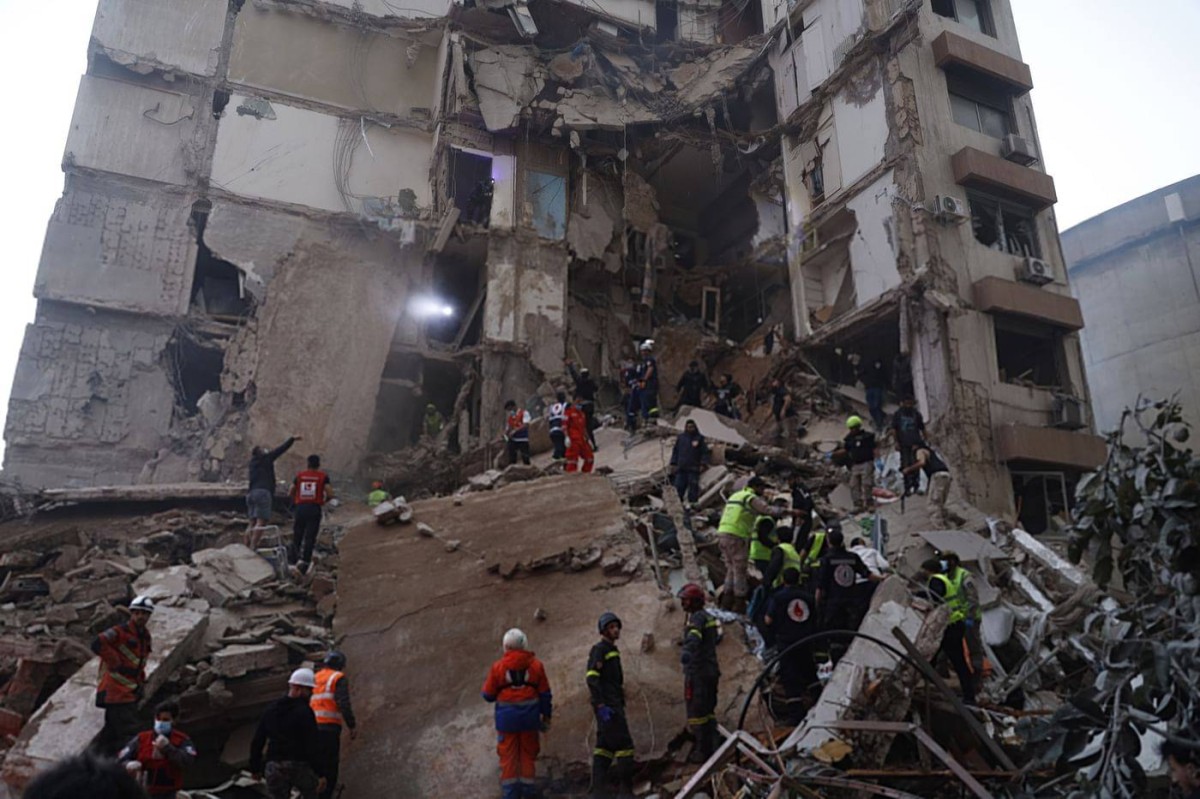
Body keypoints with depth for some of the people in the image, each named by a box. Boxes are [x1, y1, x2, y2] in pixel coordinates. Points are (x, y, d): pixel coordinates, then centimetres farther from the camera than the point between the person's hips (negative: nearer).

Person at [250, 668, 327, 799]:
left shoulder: (271, 709, 8)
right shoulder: (304, 711, -12)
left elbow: (257, 741, 12)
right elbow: (313, 745, -17)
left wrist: (255, 768, 22)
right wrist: (320, 773, -14)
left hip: (274, 767, 4)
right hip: (300, 766, -4)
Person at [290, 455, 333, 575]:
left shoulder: (299, 476, 9)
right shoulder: (323, 476, 2)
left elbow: (291, 492, 8)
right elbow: (330, 494, -7)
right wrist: (324, 501, 12)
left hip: (300, 508, 2)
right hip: (315, 509, -2)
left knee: (296, 537, 13)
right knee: (310, 538, -2)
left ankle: (294, 561, 11)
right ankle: (304, 561, -15)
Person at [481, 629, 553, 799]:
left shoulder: (497, 667, -7)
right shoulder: (536, 665, -2)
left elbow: (488, 695, -1)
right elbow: (545, 694, 1)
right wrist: (546, 715, 13)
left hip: (506, 718, -1)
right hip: (529, 717, 1)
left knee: (508, 756, 9)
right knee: (528, 754, 15)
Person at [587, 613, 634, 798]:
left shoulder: (612, 651, 20)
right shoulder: (599, 650, -10)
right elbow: (592, 679, -19)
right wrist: (601, 705, -24)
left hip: (613, 705, 10)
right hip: (608, 706, -10)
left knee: (605, 746, 9)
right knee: (624, 744, -9)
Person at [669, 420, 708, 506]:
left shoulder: (699, 438, 6)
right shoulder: (681, 437, 13)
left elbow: (704, 452, 4)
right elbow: (675, 451, 16)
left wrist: (703, 464, -6)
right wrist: (673, 463, 9)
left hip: (693, 469, -2)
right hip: (681, 468, 2)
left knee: (693, 487, -4)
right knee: (679, 486, 0)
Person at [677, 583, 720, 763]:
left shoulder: (697, 617, -15)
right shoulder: (708, 616, 15)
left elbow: (694, 637, -37)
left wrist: (687, 652, -53)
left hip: (698, 672, -10)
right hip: (711, 669, 10)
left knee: (696, 712, -4)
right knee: (709, 711, 17)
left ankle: (702, 750, -1)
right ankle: (711, 747, 24)